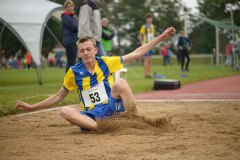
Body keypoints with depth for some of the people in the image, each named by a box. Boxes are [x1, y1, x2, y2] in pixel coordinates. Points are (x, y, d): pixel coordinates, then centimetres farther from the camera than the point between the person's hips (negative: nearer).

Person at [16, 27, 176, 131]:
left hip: (112, 108, -1)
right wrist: (32, 107, 10)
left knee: (120, 82, -26)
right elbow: (59, 96, 16)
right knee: (66, 111, -29)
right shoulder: (74, 72, 6)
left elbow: (136, 54, 3)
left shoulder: (105, 63, 4)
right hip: (91, 115, 1)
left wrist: (161, 37, -1)